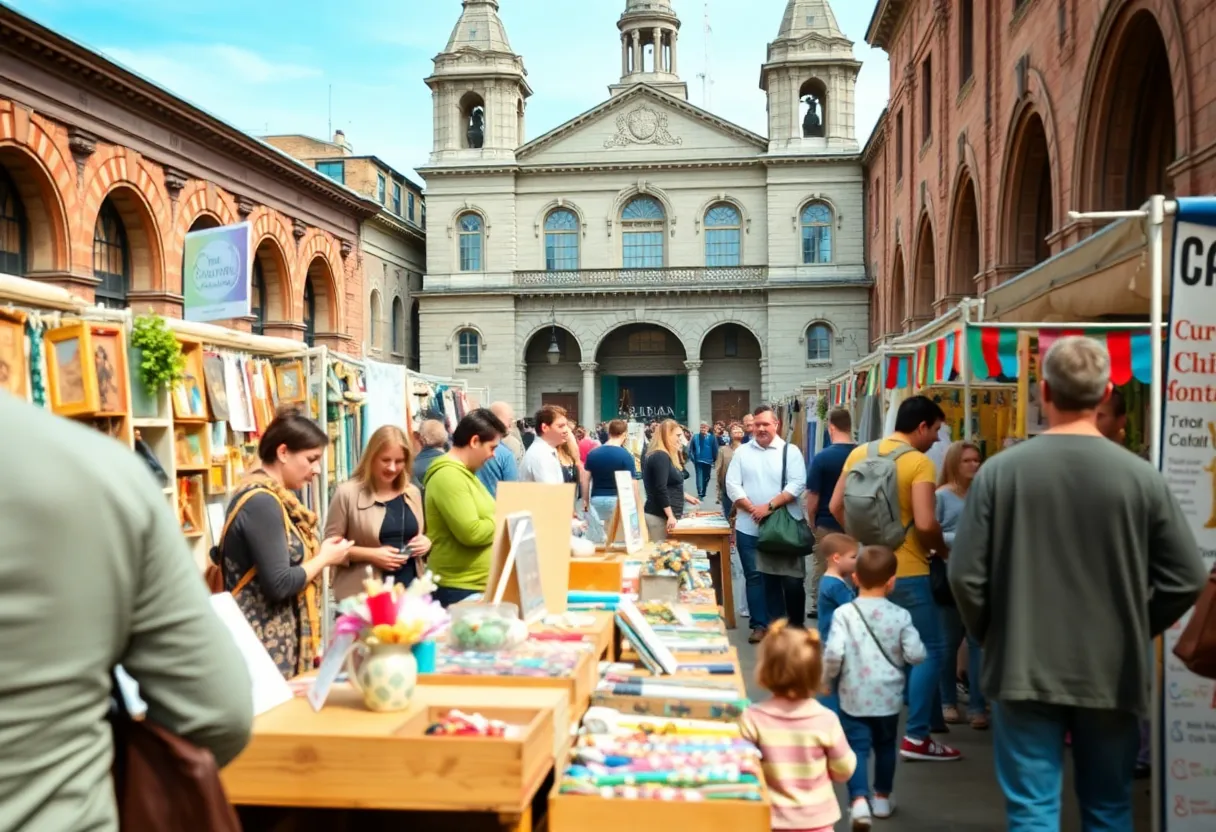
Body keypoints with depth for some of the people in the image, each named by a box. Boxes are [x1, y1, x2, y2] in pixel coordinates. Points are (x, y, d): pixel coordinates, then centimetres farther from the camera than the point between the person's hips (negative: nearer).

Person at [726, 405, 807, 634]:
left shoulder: (790, 451, 1)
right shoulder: (742, 452, 7)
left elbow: (797, 484, -9)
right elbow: (732, 485, 2)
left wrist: (769, 506, -17)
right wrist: (752, 509, -11)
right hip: (749, 527, 2)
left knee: (792, 578, 2)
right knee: (755, 577, 6)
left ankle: (796, 624, 17)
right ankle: (761, 625, 15)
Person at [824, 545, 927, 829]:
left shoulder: (844, 613, -13)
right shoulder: (900, 616, -9)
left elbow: (833, 653, -19)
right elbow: (915, 655, -9)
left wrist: (826, 677, 0)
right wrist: (908, 648, 14)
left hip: (854, 696, -2)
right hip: (888, 696, 2)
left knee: (857, 747, 3)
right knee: (885, 746, 20)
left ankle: (859, 799, -15)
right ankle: (882, 798, 33)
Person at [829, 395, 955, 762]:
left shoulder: (859, 453, 6)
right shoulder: (919, 463, -14)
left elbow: (836, 506, 9)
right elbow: (925, 524, -22)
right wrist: (943, 549, -3)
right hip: (905, 571, -7)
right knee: (931, 650, 3)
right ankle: (916, 737, 2)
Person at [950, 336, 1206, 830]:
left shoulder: (1000, 471, -10)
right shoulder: (1140, 477, -8)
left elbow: (966, 575, -9)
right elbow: (1187, 578, -5)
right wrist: (1133, 627, 12)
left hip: (1024, 671, -1)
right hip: (1112, 674, 1)